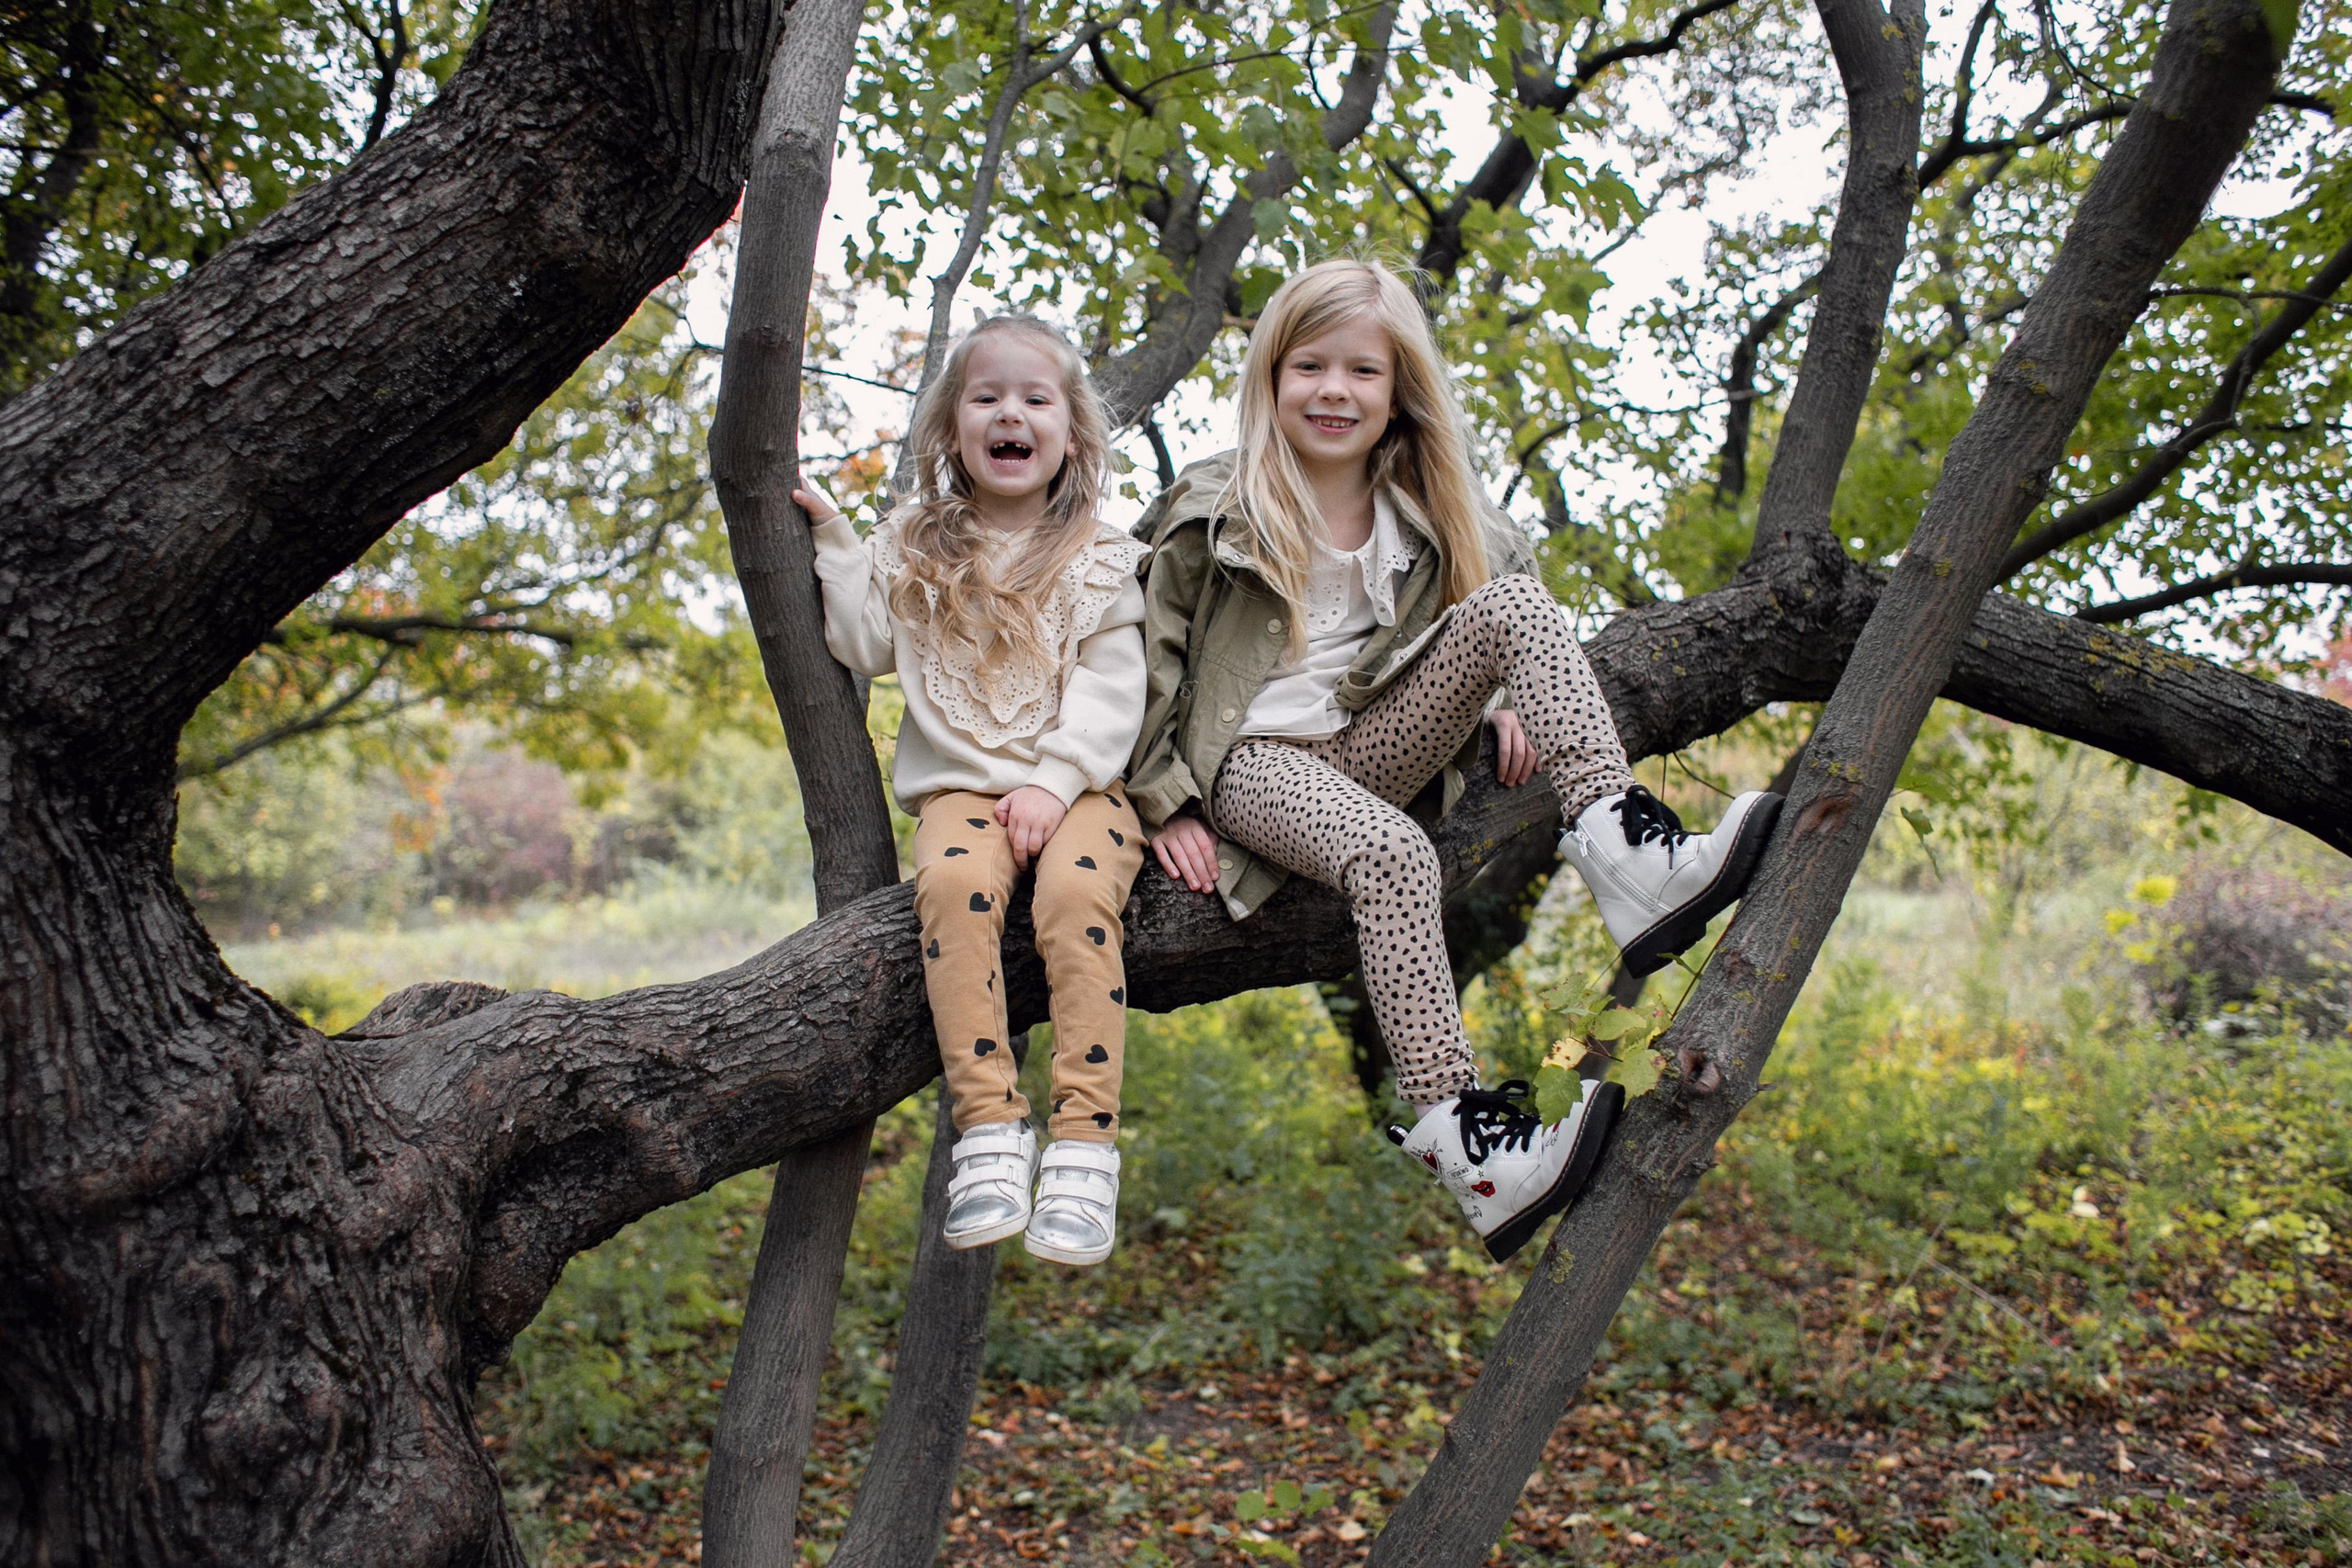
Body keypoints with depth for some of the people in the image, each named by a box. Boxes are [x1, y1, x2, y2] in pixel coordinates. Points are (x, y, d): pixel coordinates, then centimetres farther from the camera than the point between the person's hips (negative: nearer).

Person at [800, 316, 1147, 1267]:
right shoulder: (916, 547, 17)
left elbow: (1109, 690, -1)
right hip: (960, 786, 2)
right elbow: (868, 646, 7)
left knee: (1075, 892, -33)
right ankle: (989, 1128, -31)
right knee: (955, 880, -32)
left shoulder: (1100, 559, 9)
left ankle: (1083, 1147, -32)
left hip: (1077, 786, -1)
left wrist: (1054, 781, -15)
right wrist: (833, 538, 5)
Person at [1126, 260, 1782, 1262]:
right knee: (1392, 854, -37)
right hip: (1252, 759, -4)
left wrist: (1499, 703, 2)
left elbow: (1493, 626, 23)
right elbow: (1142, 657, -2)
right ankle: (1460, 1141, -39)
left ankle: (1623, 847, -36)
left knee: (1514, 602, -18)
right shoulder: (1212, 510, -2)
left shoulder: (1423, 520, 11)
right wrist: (1164, 804, -7)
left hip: (1368, 745, 4)